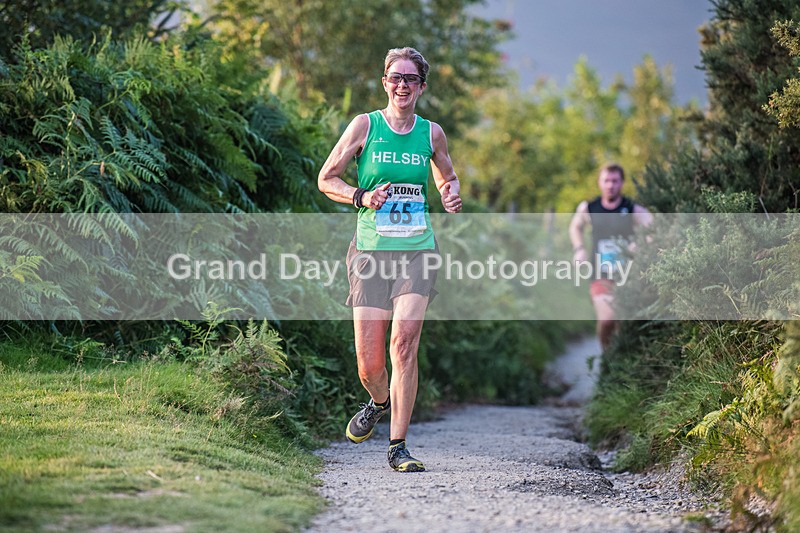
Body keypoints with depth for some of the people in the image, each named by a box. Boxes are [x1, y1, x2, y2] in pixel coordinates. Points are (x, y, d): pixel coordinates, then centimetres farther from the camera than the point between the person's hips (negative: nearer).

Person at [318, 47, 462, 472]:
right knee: (369, 362, -1)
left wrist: (452, 196, 3)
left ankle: (398, 447, -8)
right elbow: (326, 179, 6)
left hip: (417, 250, 1)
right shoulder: (365, 126, 2)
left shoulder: (431, 133, 9)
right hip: (371, 250, -1)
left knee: (404, 343, -16)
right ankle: (379, 402, 36)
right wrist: (362, 197, -11)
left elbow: (448, 178, 26)